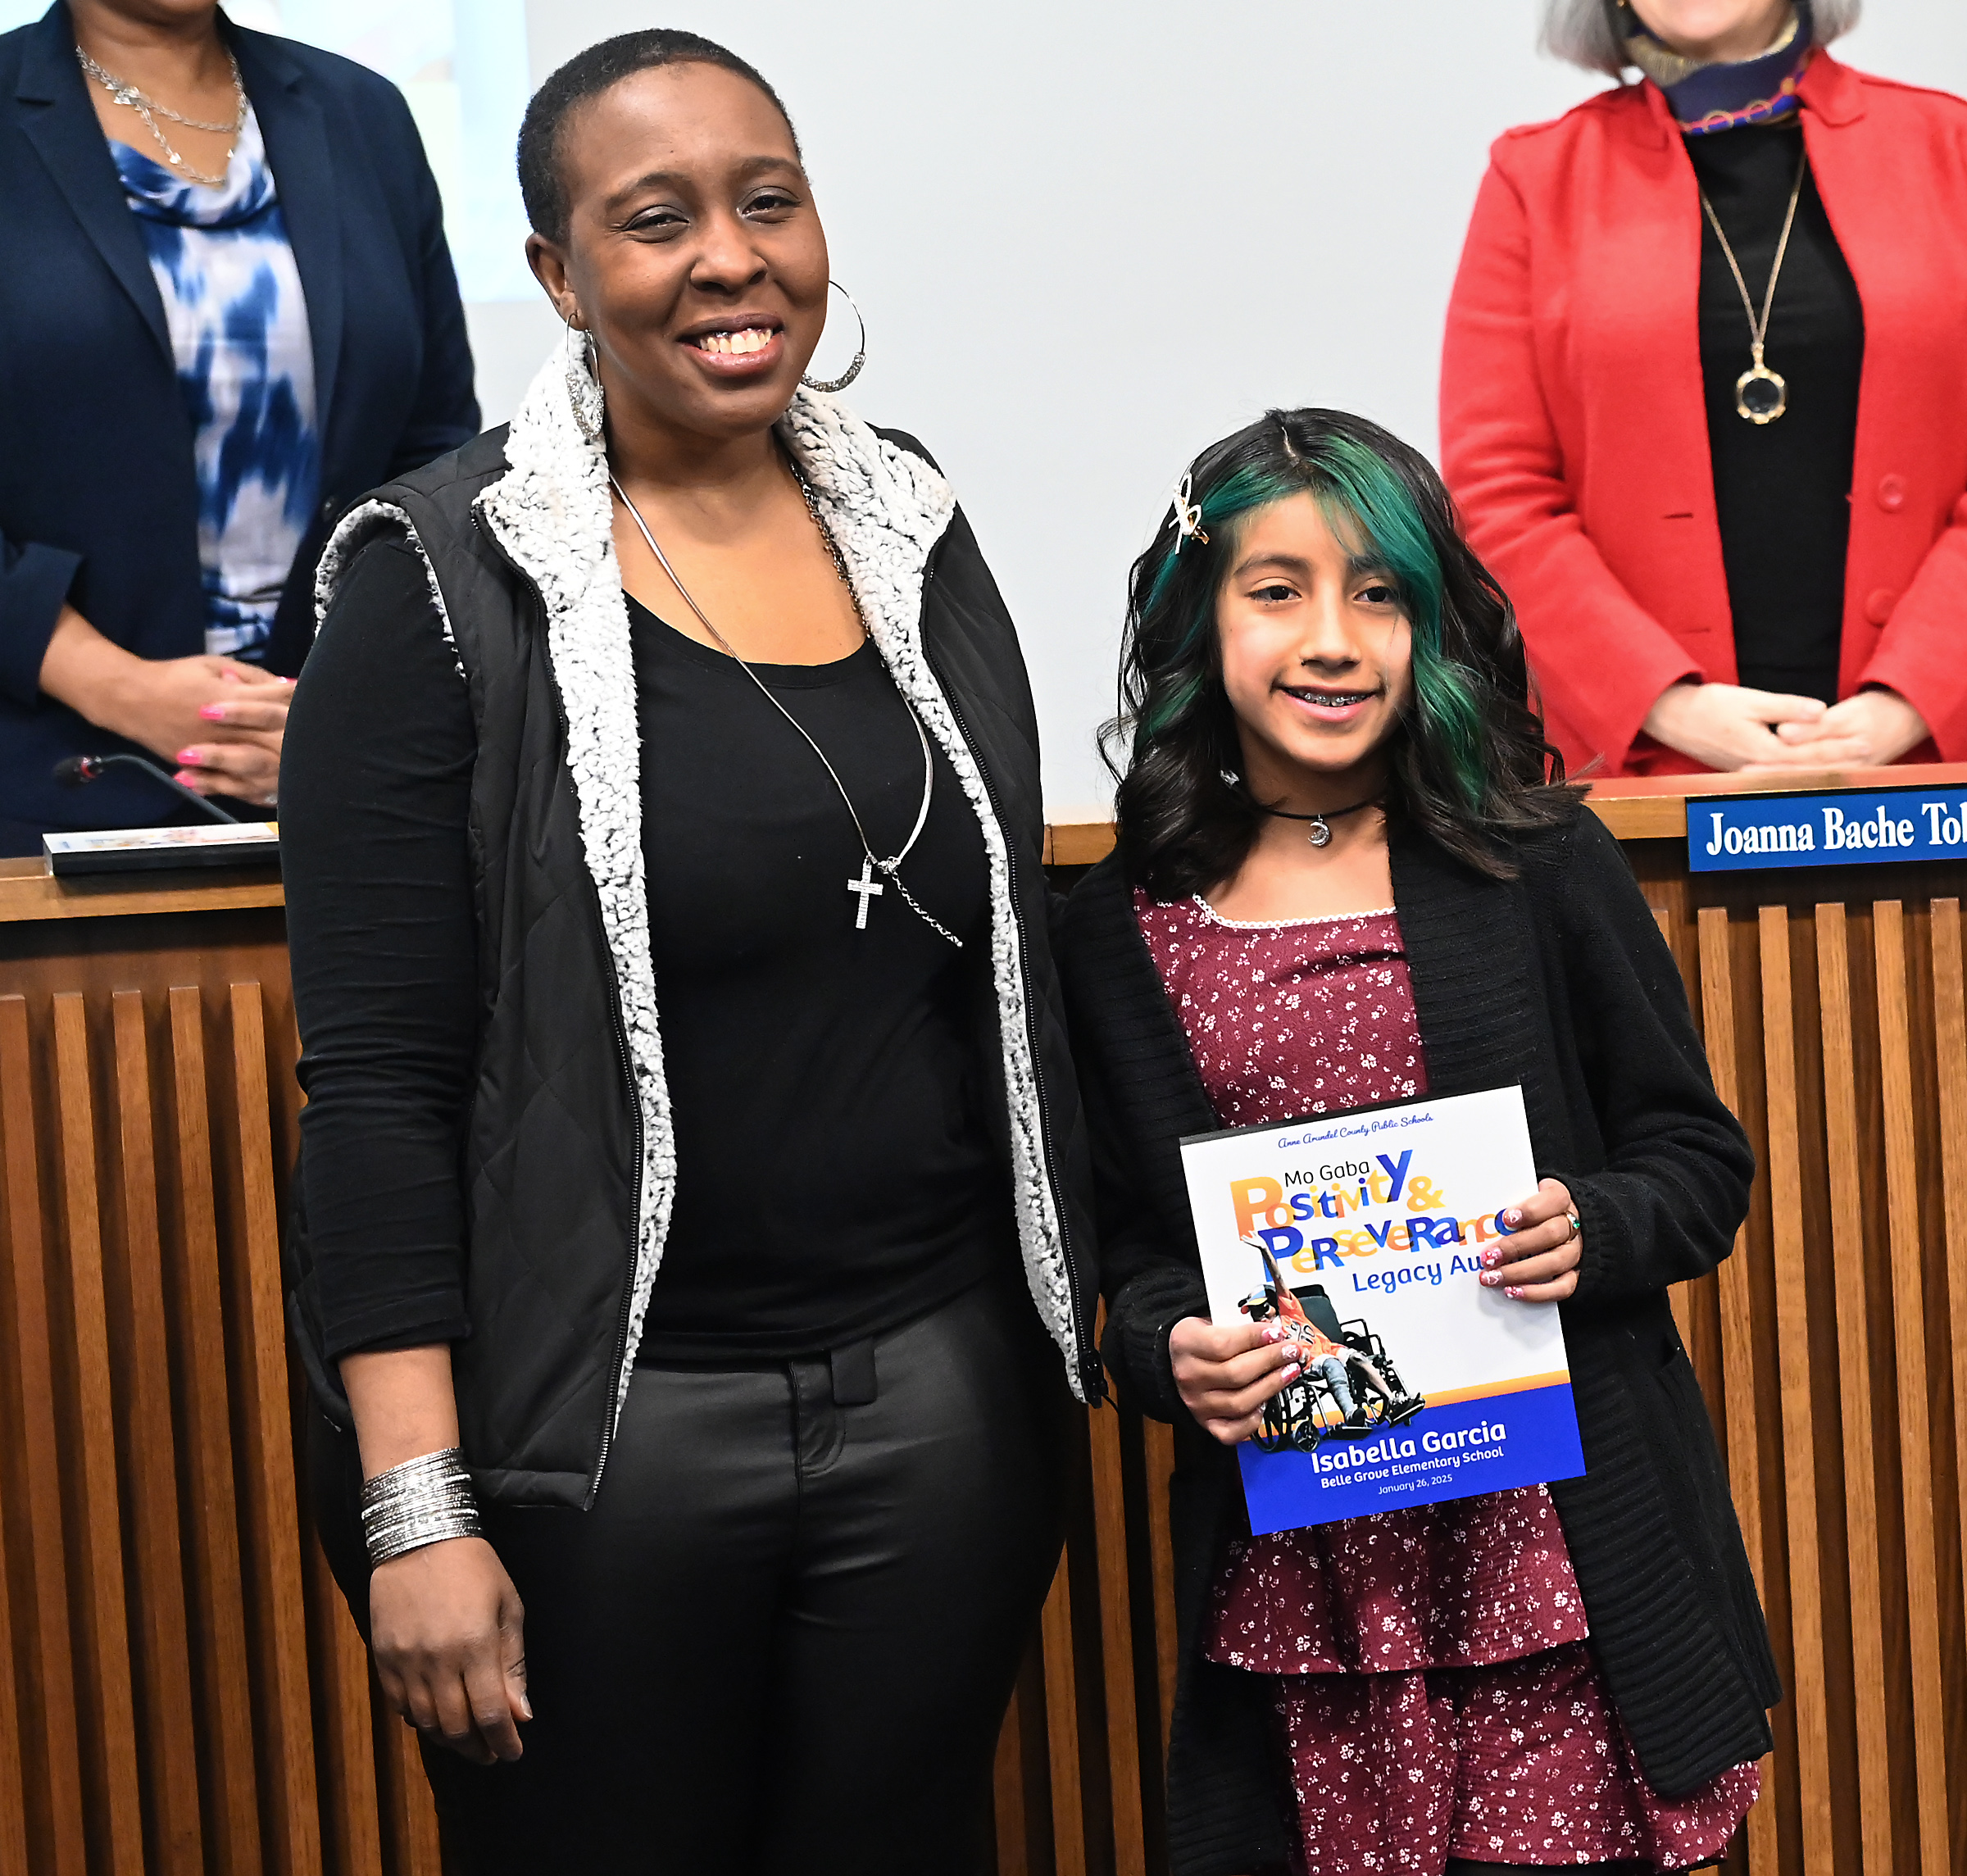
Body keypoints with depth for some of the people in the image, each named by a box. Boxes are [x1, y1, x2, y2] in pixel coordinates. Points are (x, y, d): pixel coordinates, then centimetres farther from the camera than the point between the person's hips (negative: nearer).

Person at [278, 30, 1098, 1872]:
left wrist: (1078, 1307, 12)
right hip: (600, 1417, -4)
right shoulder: (450, 583, -9)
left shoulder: (905, 519, 7)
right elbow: (377, 1077, -12)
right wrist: (414, 1512, -16)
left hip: (943, 1378, 5)